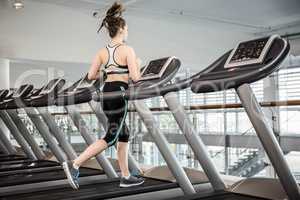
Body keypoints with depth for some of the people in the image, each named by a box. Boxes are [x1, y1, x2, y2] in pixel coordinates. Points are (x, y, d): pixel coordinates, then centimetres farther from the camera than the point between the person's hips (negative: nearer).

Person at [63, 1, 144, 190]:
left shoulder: (102, 51, 10)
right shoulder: (127, 50, -9)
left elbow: (91, 76, 9)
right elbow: (135, 77, -14)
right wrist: (137, 65, 7)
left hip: (106, 93, 8)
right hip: (119, 93, -8)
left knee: (124, 135, 15)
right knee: (111, 137, -2)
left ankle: (126, 177, 19)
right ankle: (74, 164, -9)